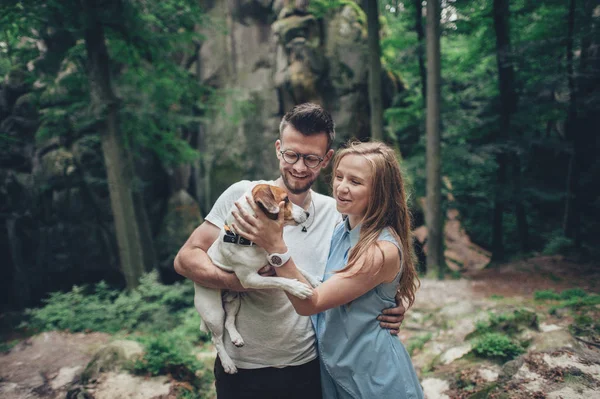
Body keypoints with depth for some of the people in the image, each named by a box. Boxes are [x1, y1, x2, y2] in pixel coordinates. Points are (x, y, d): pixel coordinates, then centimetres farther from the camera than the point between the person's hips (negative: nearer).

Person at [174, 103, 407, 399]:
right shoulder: (243, 195, -11)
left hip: (308, 369, 3)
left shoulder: (335, 213, 0)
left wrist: (390, 310, -10)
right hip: (242, 370, -2)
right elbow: (185, 259, -11)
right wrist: (241, 281, -28)